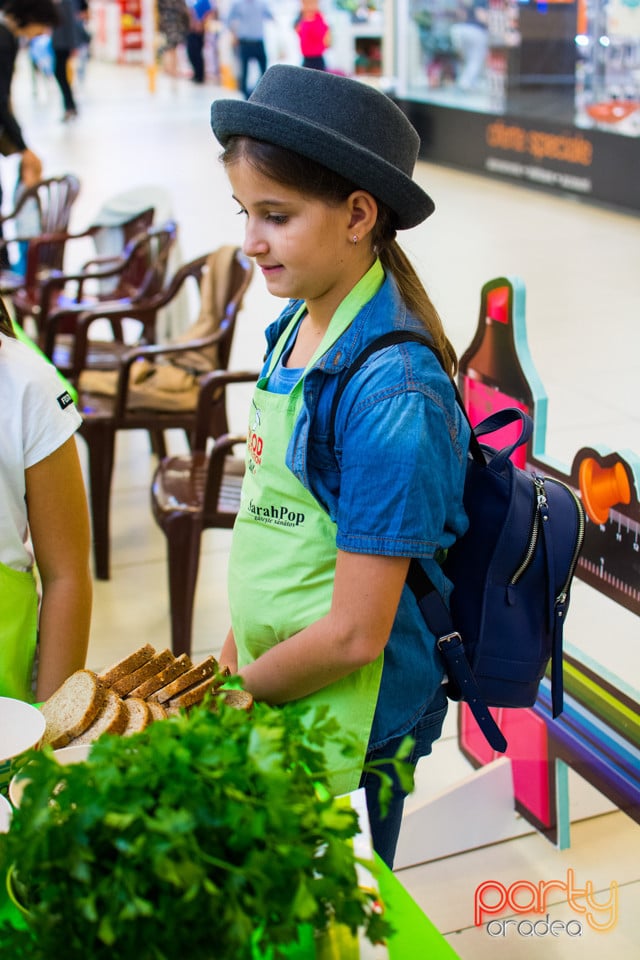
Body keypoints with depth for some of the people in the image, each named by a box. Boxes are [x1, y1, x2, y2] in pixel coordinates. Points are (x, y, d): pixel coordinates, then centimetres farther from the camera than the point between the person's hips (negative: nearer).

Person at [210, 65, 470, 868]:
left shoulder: (392, 393, -27)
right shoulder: (295, 329, -2)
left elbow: (354, 635, -23)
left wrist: (244, 690, -9)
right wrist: (236, 645, 8)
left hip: (347, 725, -7)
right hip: (274, 685, 7)